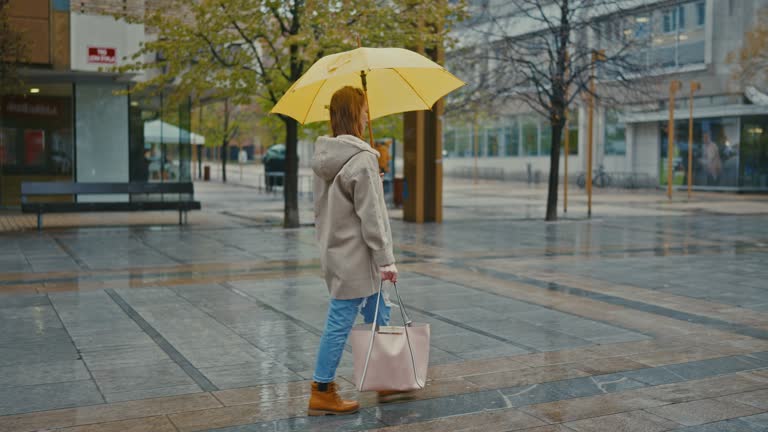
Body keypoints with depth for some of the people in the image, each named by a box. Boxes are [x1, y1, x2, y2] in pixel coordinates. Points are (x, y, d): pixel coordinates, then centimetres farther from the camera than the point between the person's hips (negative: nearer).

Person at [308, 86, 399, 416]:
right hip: (355, 258, -9)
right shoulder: (362, 160, -18)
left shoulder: (324, 157, 8)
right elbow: (371, 216, -19)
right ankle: (321, 395, 10)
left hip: (334, 252, 9)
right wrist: (386, 260, -13)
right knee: (340, 324, 0)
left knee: (379, 317, 20)